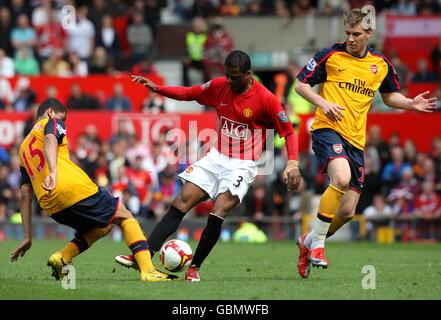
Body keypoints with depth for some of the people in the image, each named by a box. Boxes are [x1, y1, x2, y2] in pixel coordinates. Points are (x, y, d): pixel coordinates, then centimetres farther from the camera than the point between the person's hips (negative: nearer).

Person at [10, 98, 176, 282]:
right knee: (124, 217, 10)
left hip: (51, 207, 7)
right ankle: (148, 271, -7)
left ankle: (61, 258, 3)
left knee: (102, 227, 27)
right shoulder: (51, 122, 12)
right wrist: (53, 172, -34)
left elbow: (26, 194, 24)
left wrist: (28, 237, 22)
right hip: (75, 189, -7)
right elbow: (50, 139, -15)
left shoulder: (24, 147, 29)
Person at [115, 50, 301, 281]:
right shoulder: (219, 86, -1)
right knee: (180, 203, -5)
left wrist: (293, 163, -22)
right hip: (216, 157, 5)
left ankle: (194, 267, -6)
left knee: (218, 213, -21)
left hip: (242, 165, -5)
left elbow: (289, 133, -9)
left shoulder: (266, 99, -14)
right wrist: (156, 89, 0)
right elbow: (189, 93, 12)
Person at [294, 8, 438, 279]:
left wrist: (411, 104, 4)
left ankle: (309, 242, 29)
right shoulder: (330, 55, -1)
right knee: (342, 178, -33)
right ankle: (318, 242, -18)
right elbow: (301, 84, 4)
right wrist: (323, 102, -13)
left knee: (347, 211, 1)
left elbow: (390, 95, 24)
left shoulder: (381, 64, 10)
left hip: (356, 140, 5)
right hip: (328, 128, -5)